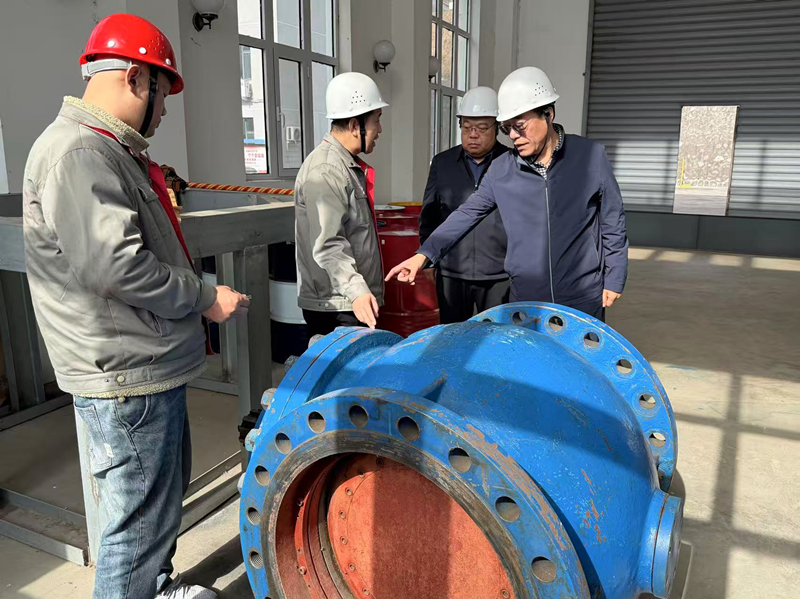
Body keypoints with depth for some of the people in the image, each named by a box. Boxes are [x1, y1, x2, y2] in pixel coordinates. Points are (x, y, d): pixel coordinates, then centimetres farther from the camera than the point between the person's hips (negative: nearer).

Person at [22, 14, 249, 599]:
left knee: (167, 492, 26)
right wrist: (205, 299, -17)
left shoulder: (113, 151, 15)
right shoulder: (77, 152, -19)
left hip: (153, 365, 11)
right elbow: (115, 265, -27)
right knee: (142, 519, 2)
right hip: (127, 378, -11)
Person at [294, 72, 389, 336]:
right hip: (335, 307, -10)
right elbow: (328, 246, -25)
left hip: (354, 302, 10)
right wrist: (356, 291, -36)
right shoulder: (325, 171, -18)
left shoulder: (348, 164, 16)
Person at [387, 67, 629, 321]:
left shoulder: (592, 156, -6)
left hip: (584, 300, -1)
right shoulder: (501, 169, -2)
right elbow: (467, 213, 5)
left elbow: (612, 222, 1)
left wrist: (613, 280, 3)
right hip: (525, 300, 2)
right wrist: (424, 255, -4)